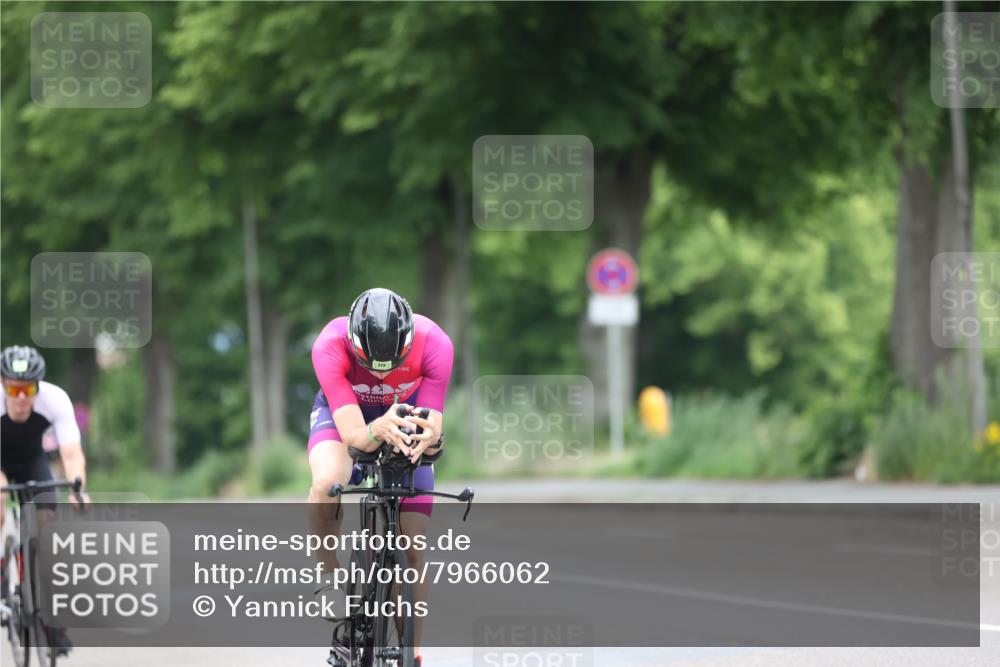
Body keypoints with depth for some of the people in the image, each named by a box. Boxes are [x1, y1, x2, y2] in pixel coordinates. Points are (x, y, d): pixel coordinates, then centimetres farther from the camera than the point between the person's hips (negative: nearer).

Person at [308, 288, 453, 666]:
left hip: (408, 413, 1)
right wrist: (379, 431, -63)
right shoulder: (330, 347, -38)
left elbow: (434, 425, -34)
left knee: (412, 551, -5)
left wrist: (429, 438, -57)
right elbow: (353, 435, -41)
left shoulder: (434, 345, -35)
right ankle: (329, 577, -11)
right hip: (344, 414, -1)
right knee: (328, 482, -36)